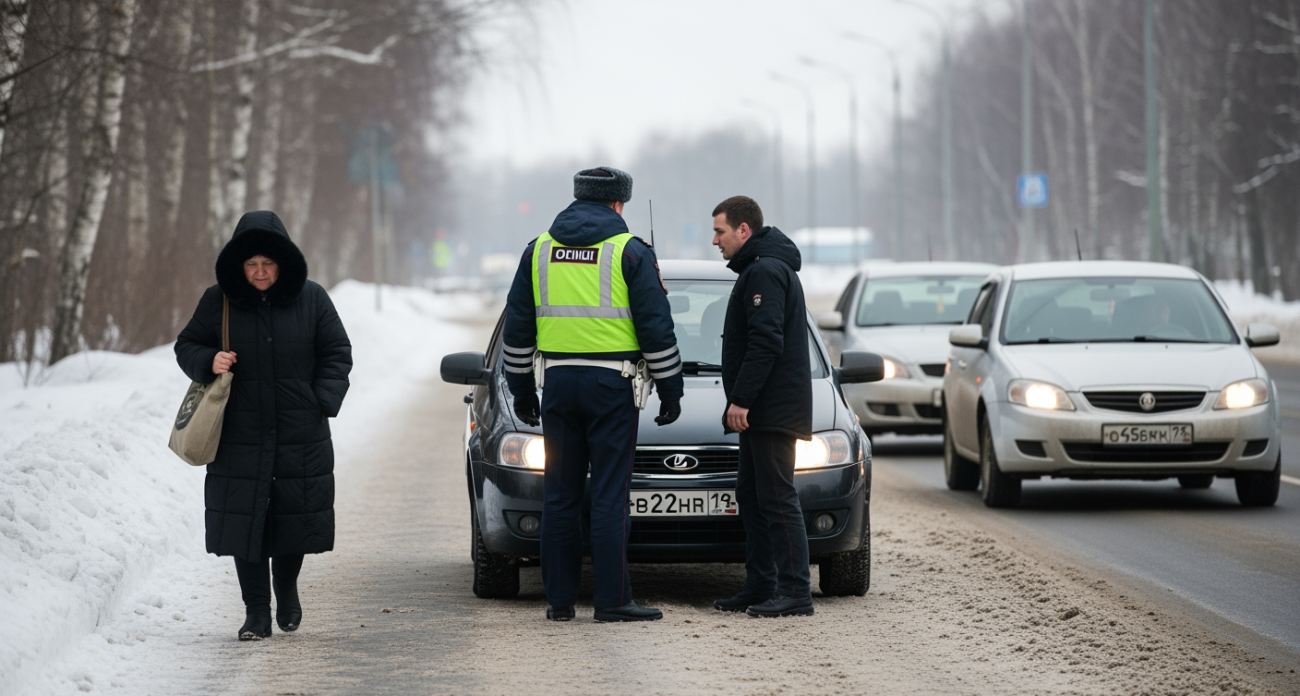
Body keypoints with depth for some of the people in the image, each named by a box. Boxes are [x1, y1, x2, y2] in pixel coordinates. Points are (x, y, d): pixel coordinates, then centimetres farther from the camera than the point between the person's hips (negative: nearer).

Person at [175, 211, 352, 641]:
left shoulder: (311, 299, 2)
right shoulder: (218, 302, 1)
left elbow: (337, 354, 8)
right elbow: (186, 346, 10)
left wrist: (322, 403, -4)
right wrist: (208, 362, -12)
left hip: (301, 438, 0)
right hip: (240, 437, 0)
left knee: (295, 519, 5)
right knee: (244, 522, -2)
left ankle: (287, 590, 32)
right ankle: (256, 612, 7)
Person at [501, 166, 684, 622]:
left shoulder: (539, 250, 9)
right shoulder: (629, 252, -3)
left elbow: (517, 329, 13)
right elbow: (657, 328, -4)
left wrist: (521, 390, 20)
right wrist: (670, 390, 3)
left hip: (558, 382, 4)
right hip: (611, 384, -4)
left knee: (559, 495, 7)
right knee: (609, 495, -3)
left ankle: (559, 599, 8)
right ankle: (612, 600, -4)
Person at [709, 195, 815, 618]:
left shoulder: (765, 272, -13)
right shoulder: (761, 269, 22)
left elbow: (766, 342, -23)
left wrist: (741, 399, -23)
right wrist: (740, 402, 21)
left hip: (773, 409, -11)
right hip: (761, 412, 11)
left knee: (777, 499, -11)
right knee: (752, 499, 13)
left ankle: (795, 593, -12)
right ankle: (760, 588, 17)